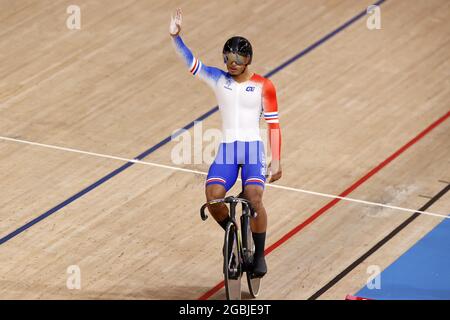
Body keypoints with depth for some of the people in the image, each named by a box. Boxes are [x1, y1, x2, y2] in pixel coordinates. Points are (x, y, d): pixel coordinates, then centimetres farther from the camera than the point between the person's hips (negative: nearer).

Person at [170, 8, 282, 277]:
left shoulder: (263, 86, 2)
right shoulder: (219, 80, 6)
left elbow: (274, 124, 3)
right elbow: (191, 63, -7)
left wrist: (276, 161, -3)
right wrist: (176, 36, -23)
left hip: (254, 149, -2)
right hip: (227, 149, 2)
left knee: (254, 198, -25)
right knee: (213, 197, -23)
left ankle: (259, 255, -5)